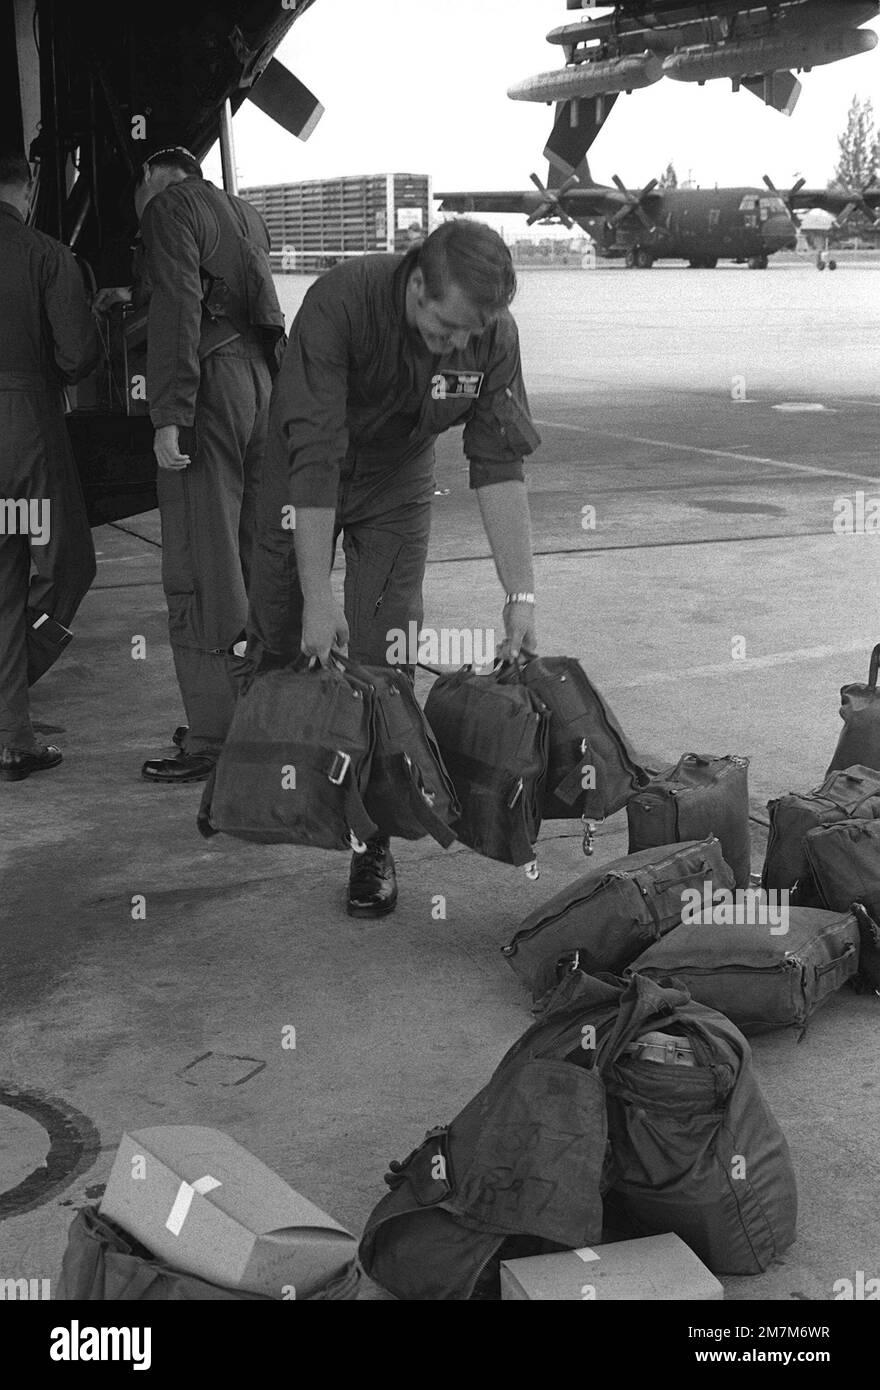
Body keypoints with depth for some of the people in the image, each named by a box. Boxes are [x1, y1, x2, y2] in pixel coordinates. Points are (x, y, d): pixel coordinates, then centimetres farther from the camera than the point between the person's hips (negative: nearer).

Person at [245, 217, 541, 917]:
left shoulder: (494, 333, -24)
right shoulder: (339, 302, -35)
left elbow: (500, 466, -22)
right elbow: (315, 458, -36)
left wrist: (522, 596, -28)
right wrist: (318, 596, -38)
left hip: (397, 482, 2)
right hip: (306, 476, -1)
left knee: (385, 657, -8)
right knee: (278, 637, 7)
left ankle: (375, 840, 1)